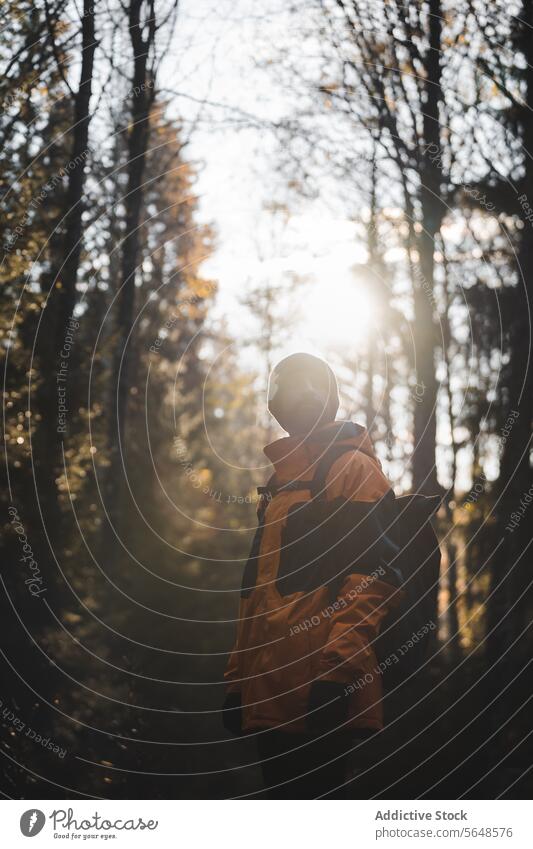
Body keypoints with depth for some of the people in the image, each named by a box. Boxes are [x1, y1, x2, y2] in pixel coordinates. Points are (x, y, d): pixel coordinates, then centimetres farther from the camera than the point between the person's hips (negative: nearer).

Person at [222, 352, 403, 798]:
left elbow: (373, 570, -13)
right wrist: (239, 677, 19)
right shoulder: (281, 477, 25)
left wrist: (336, 668, -23)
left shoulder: (355, 468, -1)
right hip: (270, 692, 9)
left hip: (317, 688, -9)